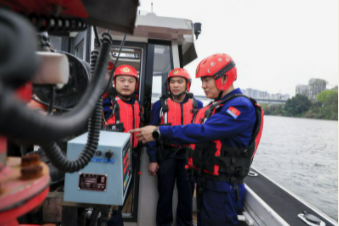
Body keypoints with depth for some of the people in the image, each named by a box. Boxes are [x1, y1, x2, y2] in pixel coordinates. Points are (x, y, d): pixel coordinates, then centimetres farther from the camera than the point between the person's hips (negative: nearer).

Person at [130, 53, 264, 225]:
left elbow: (203, 131, -29)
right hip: (205, 182, 8)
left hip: (223, 187, -8)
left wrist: (159, 132, -28)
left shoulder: (242, 107, -18)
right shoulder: (214, 107, 12)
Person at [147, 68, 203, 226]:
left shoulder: (197, 105, 4)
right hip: (166, 155, -1)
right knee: (165, 193, 10)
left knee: (186, 193, 13)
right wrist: (153, 160, -4)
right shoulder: (160, 105, 0)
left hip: (189, 155, 1)